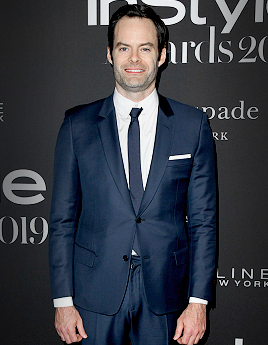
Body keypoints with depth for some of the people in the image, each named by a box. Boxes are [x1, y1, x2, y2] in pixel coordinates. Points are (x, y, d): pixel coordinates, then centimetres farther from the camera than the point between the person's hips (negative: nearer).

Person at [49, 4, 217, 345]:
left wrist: (198, 301, -4)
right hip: (95, 296, 0)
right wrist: (63, 301, -2)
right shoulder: (77, 125, -1)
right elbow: (62, 219, 1)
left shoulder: (193, 124, -1)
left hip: (165, 295, 1)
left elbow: (203, 219, 0)